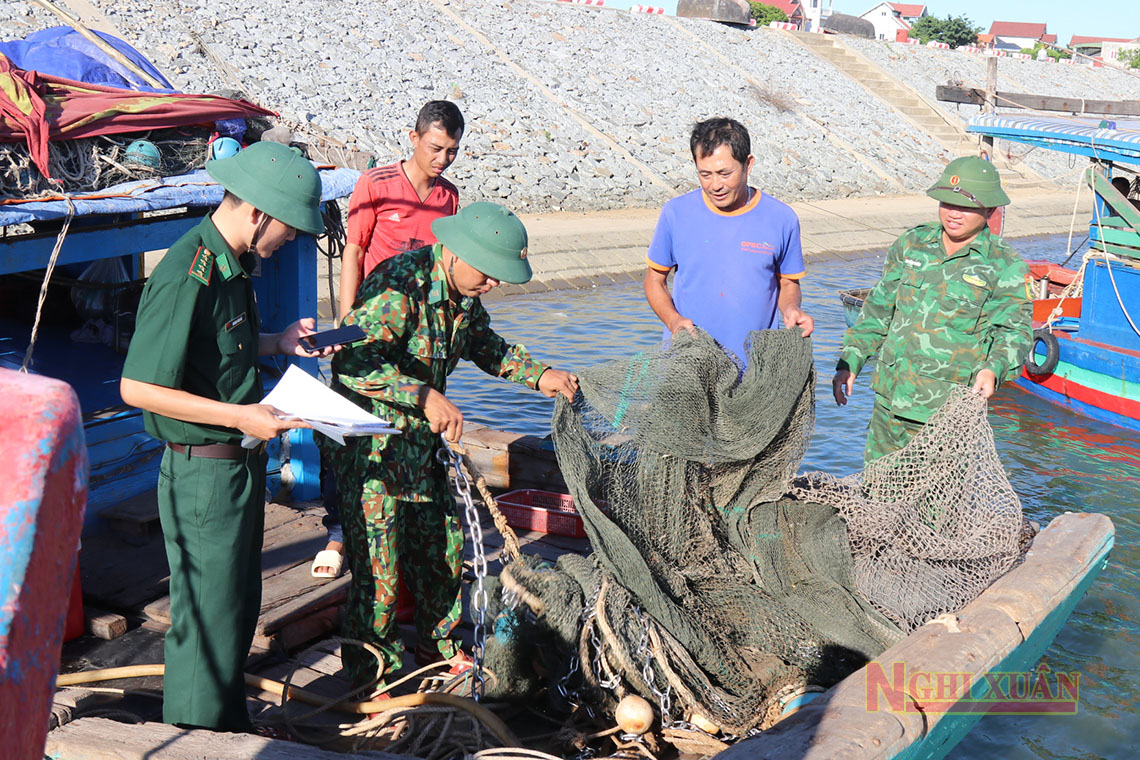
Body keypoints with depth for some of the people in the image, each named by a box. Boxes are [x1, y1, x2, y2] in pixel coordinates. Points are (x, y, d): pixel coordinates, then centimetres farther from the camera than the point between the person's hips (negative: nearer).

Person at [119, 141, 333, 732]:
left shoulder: (234, 265, 7)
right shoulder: (186, 278, -23)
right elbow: (136, 387, -24)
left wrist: (277, 342, 7)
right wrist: (239, 415, -24)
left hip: (241, 462, 10)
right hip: (204, 472, -10)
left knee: (238, 606, 21)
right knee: (207, 615, 3)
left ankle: (230, 728, 37)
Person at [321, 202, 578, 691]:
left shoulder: (462, 292, 2)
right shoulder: (401, 286, -27)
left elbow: (484, 345, 20)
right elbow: (354, 362, -36)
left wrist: (539, 374, 7)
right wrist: (427, 397, -43)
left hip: (419, 439, 9)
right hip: (369, 443, -9)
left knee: (442, 545, 18)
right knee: (378, 567, -1)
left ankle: (440, 650, 38)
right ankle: (370, 677, 17)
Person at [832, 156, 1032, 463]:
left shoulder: (1005, 266, -3)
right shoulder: (912, 243, 9)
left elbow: (1014, 330, -6)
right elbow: (879, 309, 16)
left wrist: (993, 369, -28)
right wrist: (849, 363, 12)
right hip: (889, 401, 5)